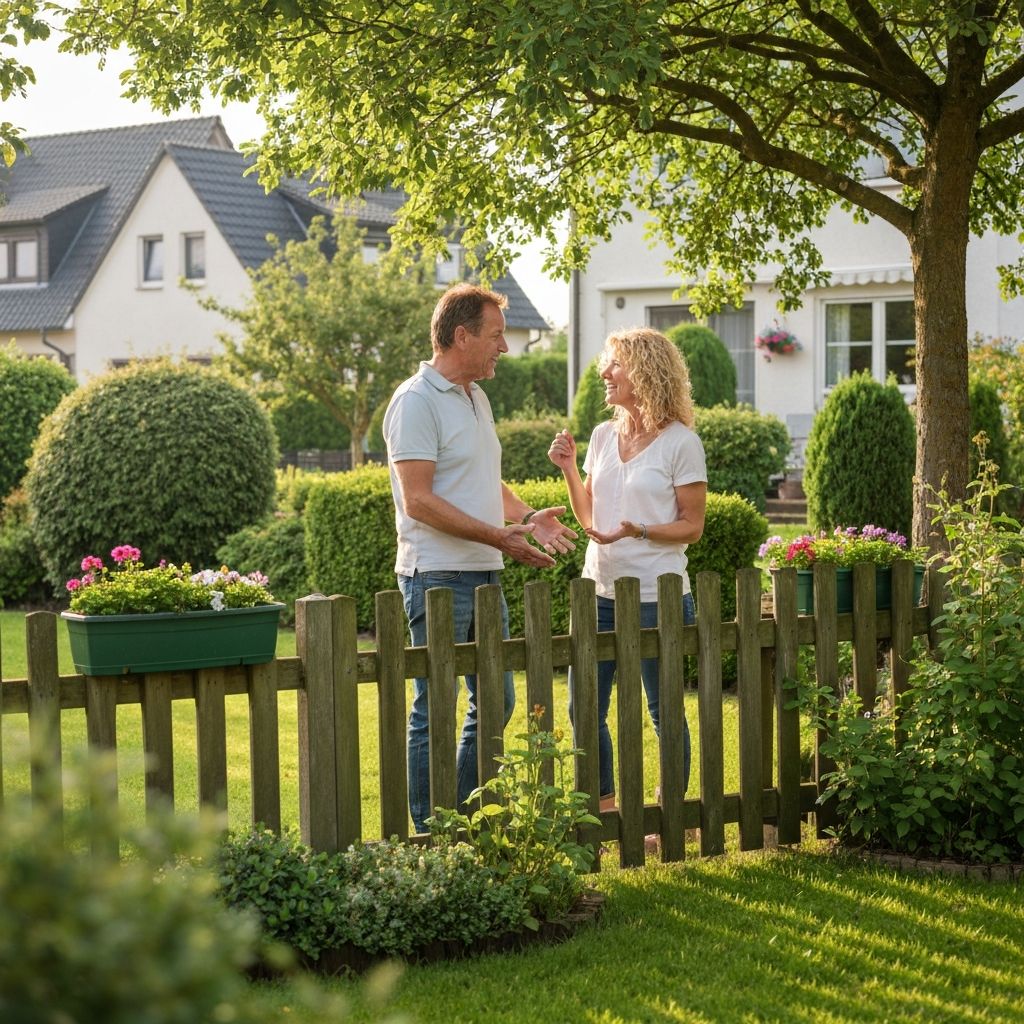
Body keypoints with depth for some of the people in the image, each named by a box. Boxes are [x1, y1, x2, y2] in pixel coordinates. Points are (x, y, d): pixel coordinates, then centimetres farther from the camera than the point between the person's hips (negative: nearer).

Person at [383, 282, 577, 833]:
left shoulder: (476, 397, 17)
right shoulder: (416, 401, -13)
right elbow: (418, 501, -19)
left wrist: (529, 516, 8)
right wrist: (498, 535, -21)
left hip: (484, 574, 9)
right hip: (438, 577, -9)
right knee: (435, 710, -2)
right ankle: (430, 832, 7)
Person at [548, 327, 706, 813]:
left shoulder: (680, 441, -8)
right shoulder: (603, 436, 10)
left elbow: (692, 526, -7)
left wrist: (639, 531, -22)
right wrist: (568, 468, 2)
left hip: (657, 596, -6)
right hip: (598, 591, 6)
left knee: (664, 711, 4)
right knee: (584, 709, 8)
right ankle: (603, 808, 24)